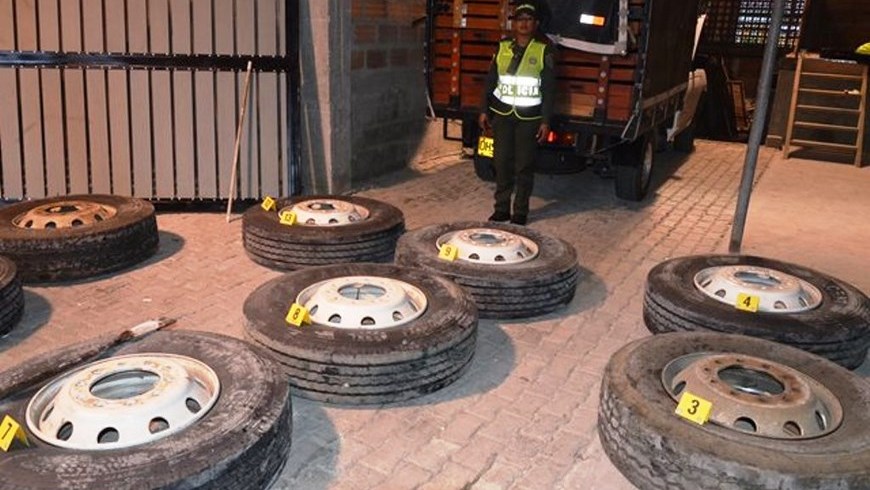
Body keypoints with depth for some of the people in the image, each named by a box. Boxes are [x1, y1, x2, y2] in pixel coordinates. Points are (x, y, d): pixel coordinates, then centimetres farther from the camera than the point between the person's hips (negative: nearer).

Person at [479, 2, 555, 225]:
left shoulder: (544, 51, -1)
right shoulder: (502, 47, 7)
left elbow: (549, 89, -2)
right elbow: (490, 81, 11)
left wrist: (546, 121, -6)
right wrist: (484, 111, 6)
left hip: (529, 116, -2)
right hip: (502, 113, 3)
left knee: (525, 165, 1)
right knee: (501, 162, 3)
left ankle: (520, 212, 11)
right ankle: (501, 208, 14)